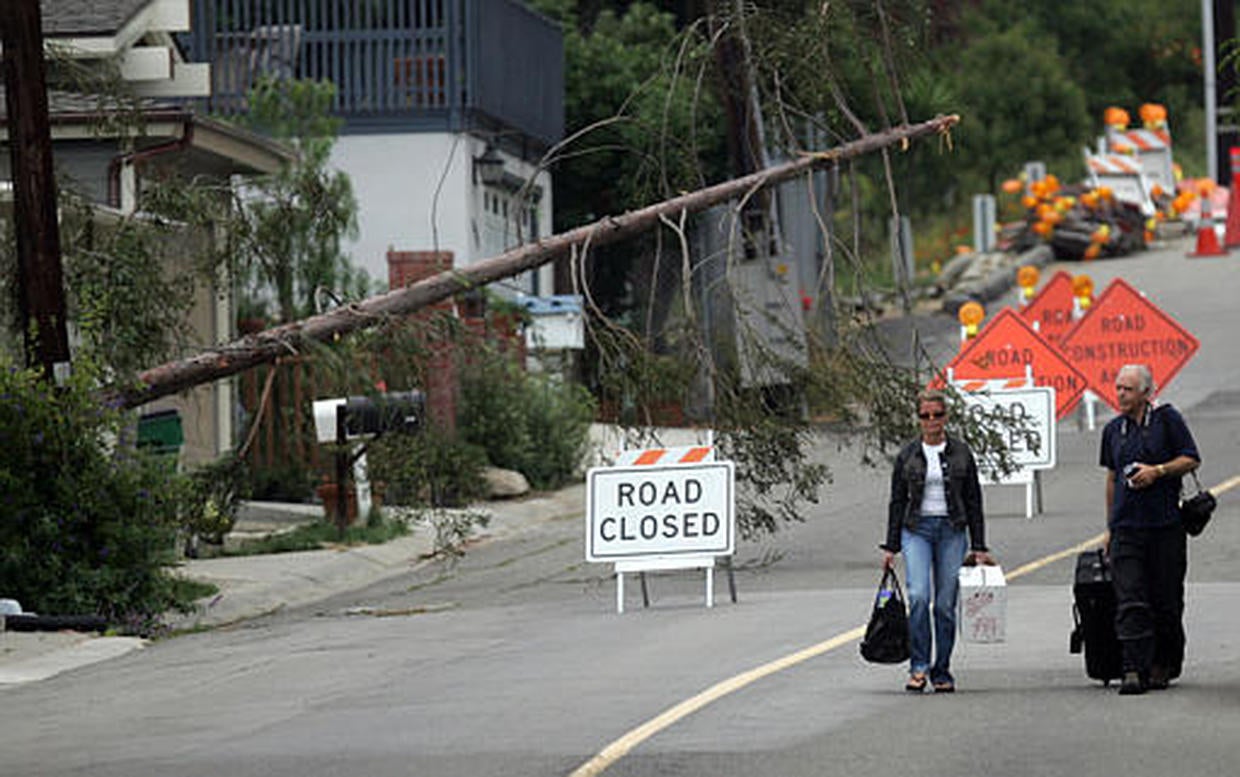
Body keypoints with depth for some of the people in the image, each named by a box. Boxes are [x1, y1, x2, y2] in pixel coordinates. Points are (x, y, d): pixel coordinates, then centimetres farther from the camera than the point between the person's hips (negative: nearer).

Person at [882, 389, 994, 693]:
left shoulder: (961, 453, 5)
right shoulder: (908, 455, 5)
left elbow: (974, 503, 7)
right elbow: (897, 502, 9)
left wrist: (979, 548, 3)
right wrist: (890, 547, 4)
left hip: (952, 531, 0)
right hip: (917, 530, 0)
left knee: (946, 603, 0)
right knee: (918, 596, -18)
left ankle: (942, 672, 9)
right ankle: (918, 666, -13)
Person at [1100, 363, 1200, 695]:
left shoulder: (1167, 419, -1)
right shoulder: (1113, 430, 13)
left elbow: (1191, 459, -1)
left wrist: (1158, 471, -16)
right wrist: (1110, 525, 20)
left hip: (1165, 524, -3)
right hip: (1126, 527, 3)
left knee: (1166, 601, 4)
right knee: (1130, 602, -9)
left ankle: (1163, 665, 19)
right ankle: (1134, 670, -15)